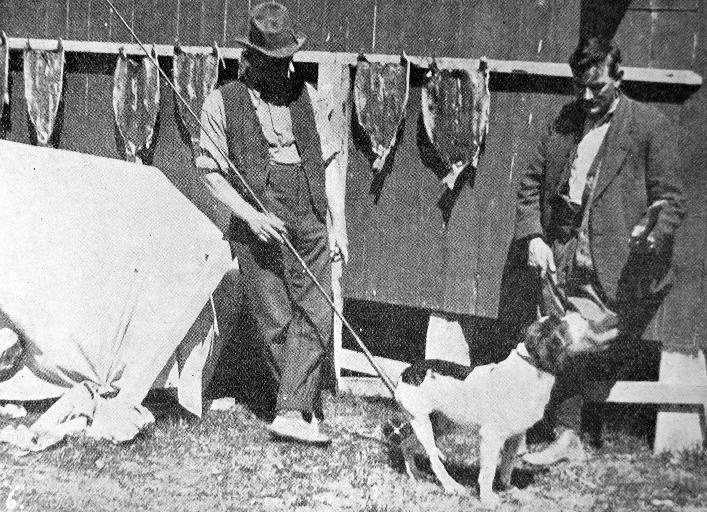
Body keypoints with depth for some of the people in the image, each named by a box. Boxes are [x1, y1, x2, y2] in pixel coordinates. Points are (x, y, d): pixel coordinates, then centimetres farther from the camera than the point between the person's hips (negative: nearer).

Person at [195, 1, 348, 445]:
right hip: (258, 228, -2)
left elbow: (330, 160, 11)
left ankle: (292, 412, -6)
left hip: (310, 225, 3)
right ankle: (309, 407, 17)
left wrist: (338, 223, 3)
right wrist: (250, 215, -12)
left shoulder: (304, 94, 8)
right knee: (275, 322, 3)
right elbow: (212, 172, 1)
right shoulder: (222, 103, -2)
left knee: (315, 317, -7)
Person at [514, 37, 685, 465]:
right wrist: (533, 237, 3)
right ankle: (567, 438, 17)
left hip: (613, 267, -5)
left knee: (583, 353, -10)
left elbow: (671, 199, -3)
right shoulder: (565, 121, 14)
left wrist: (652, 235, -24)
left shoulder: (651, 126, -2)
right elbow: (532, 184, 17)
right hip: (560, 257, 5)